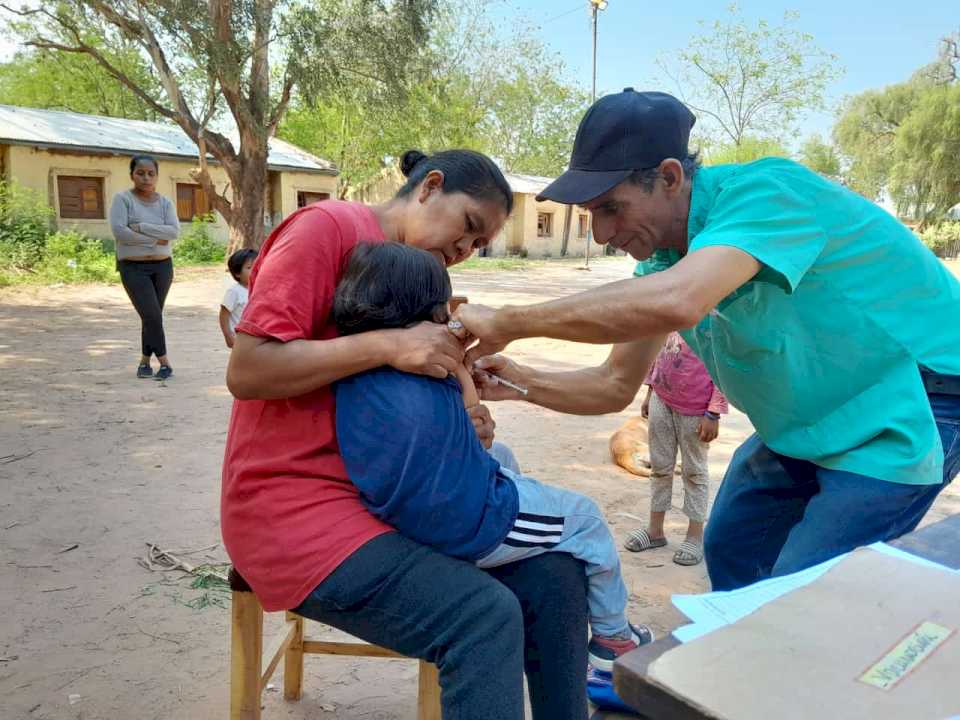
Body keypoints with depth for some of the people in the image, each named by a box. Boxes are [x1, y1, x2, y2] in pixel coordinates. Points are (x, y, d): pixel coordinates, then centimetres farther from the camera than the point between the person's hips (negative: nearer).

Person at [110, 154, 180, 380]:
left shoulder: (165, 202, 6)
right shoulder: (123, 199, -4)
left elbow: (174, 231, -9)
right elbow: (118, 231, -17)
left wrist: (141, 227, -16)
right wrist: (154, 239, -15)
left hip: (162, 266, 4)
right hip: (133, 268, -4)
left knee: (152, 316, 8)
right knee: (152, 315, -10)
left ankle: (145, 361, 20)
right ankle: (164, 362, 2)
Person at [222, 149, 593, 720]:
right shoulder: (329, 226, -9)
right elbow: (247, 370, -17)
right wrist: (387, 345, -24)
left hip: (385, 495, 8)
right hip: (296, 502, -8)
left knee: (553, 577, -4)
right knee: (486, 617, -23)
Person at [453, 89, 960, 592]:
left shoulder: (764, 190, -28)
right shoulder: (666, 258, -2)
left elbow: (675, 302, -47)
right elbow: (616, 385, 2)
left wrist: (505, 324, -38)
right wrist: (519, 382, -15)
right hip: (812, 416, 8)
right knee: (730, 551, 17)